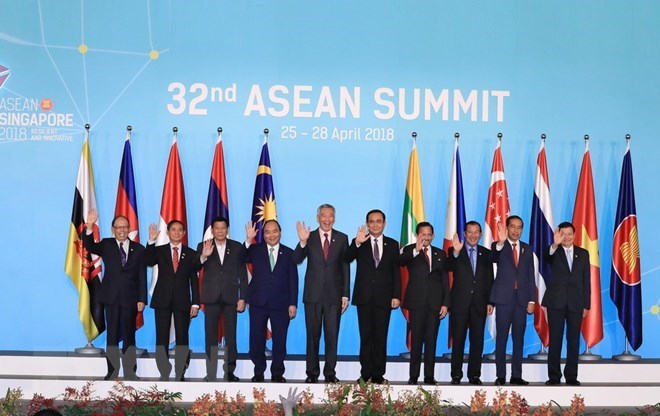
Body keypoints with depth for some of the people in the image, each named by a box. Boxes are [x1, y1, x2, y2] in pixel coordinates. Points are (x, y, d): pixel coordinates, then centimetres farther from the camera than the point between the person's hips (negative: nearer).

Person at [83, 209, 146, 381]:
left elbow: (142, 276, 2)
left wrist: (142, 299, -4)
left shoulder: (138, 249, 5)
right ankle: (112, 372, 9)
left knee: (129, 335, 5)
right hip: (111, 297, 0)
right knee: (112, 335, 4)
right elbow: (89, 246, -14)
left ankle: (130, 372, 10)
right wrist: (90, 227, -30)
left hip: (130, 299, 0)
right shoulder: (106, 245, 6)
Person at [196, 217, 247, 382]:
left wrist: (242, 298, -1)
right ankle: (211, 373, 7)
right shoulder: (203, 247, 4)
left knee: (230, 336, 1)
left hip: (230, 297, 0)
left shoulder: (237, 247, 5)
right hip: (211, 297, 0)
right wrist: (203, 256, -26)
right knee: (210, 336, 3)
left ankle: (230, 372, 7)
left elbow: (242, 274, 5)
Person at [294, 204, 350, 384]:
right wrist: (303, 242, -26)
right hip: (313, 294, 0)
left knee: (332, 335, 3)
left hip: (334, 294, 0)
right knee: (313, 335, 6)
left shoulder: (342, 238, 5)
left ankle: (330, 372, 12)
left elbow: (345, 267, 5)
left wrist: (345, 294, 1)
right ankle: (312, 373, 14)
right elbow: (297, 260, -9)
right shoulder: (309, 237, 2)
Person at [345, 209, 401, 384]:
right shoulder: (358, 243, 3)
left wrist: (396, 296, -2)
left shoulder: (392, 244, 8)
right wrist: (356, 243, -32)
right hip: (364, 297, -1)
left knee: (381, 337, 3)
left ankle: (378, 374, 9)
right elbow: (347, 259, -15)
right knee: (366, 337, 3)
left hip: (384, 297, 1)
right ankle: (365, 373, 8)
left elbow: (396, 272, 6)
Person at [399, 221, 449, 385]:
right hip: (417, 302, -3)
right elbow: (401, 260, -20)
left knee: (431, 340, 3)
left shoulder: (440, 254, 14)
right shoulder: (410, 250, 4)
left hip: (435, 303, 3)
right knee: (416, 339, -3)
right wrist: (416, 251, -35)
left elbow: (445, 280, 12)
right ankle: (413, 376, 2)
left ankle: (429, 376, 6)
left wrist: (445, 303, 5)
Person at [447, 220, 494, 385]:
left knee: (477, 341, 4)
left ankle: (474, 375, 11)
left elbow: (490, 279, 9)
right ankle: (456, 375, 8)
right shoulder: (454, 251, 2)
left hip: (479, 304, 2)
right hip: (460, 302, -2)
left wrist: (490, 302, 3)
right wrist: (456, 253, -37)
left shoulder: (486, 253, 10)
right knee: (458, 340, 2)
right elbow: (450, 268, -18)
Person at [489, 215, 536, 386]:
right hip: (504, 297, -4)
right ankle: (500, 376, 2)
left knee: (519, 338, 6)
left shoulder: (527, 249, 12)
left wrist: (532, 300, 4)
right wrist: (500, 242, -46)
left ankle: (516, 375, 10)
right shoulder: (499, 246, 0)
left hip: (521, 299, 4)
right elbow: (494, 256, -25)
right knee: (501, 338, -1)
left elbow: (531, 276, 11)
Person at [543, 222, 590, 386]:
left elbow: (586, 280, 8)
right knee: (555, 340, 1)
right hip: (556, 302, -2)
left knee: (574, 340, 4)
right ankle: (554, 376, 6)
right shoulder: (554, 252, 2)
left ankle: (571, 376, 11)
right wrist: (555, 244, -45)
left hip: (575, 303, 2)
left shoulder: (583, 253, 9)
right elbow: (547, 256, -24)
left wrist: (586, 304, 2)